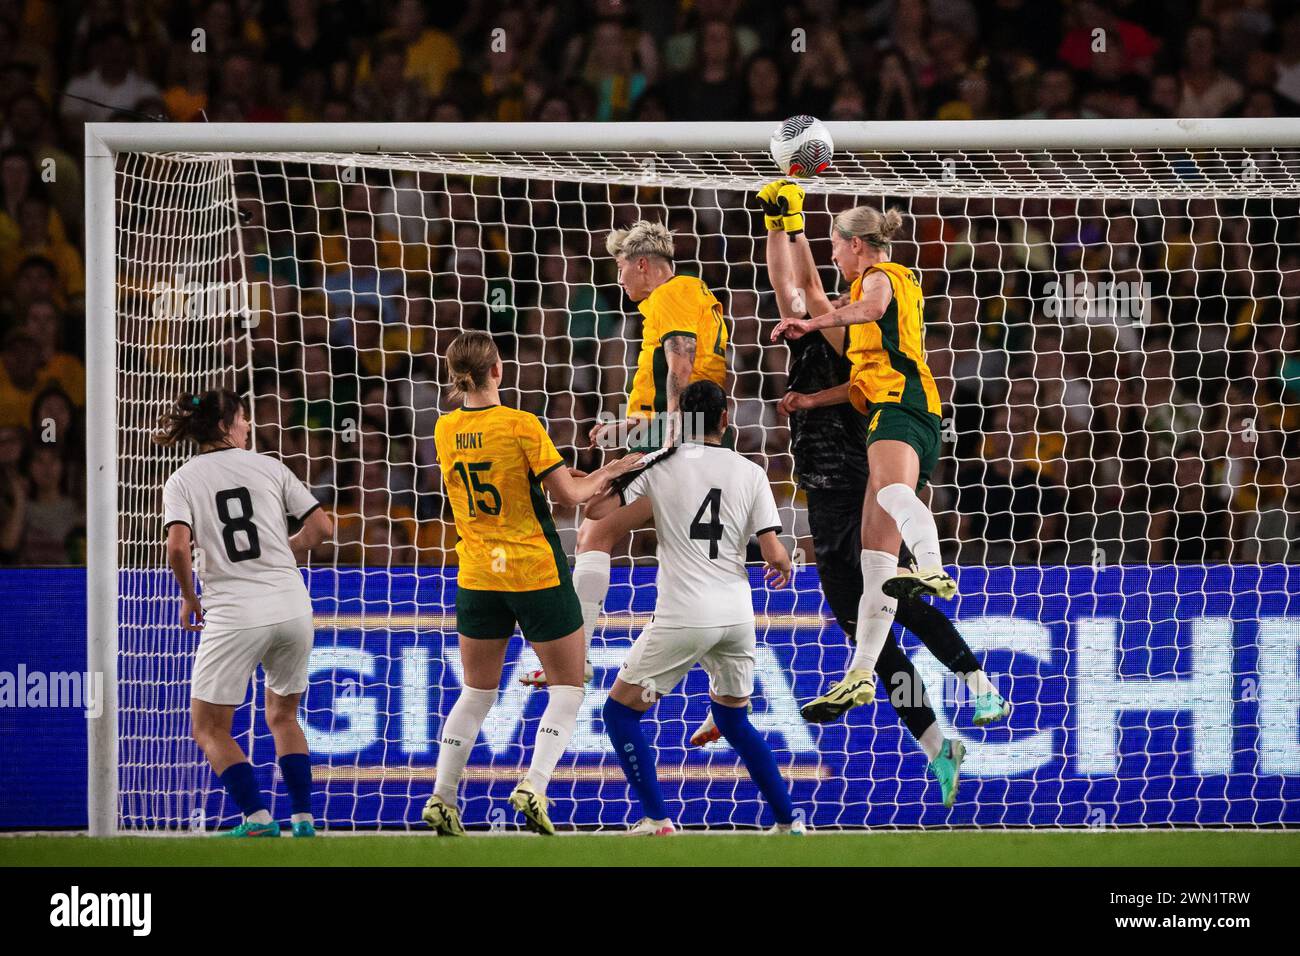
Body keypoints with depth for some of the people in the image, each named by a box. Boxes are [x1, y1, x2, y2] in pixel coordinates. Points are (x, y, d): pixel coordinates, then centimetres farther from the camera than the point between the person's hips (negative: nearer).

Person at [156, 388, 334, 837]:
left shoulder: (182, 481, 2)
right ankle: (303, 817, 13)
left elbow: (178, 547, -13)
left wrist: (188, 597, 4)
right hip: (292, 606, 3)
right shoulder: (268, 467, 8)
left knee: (209, 728, 9)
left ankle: (257, 818, -5)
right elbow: (320, 526, 5)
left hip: (234, 614, -3)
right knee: (283, 716, 23)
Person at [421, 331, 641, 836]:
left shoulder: (445, 430, 1)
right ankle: (534, 786, -8)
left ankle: (441, 798, 9)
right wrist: (605, 473, 7)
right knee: (568, 687, 9)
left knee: (477, 691, 17)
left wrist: (558, 473, 15)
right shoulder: (522, 426, -16)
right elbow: (569, 494, -11)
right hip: (537, 574, -4)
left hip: (477, 577, 5)